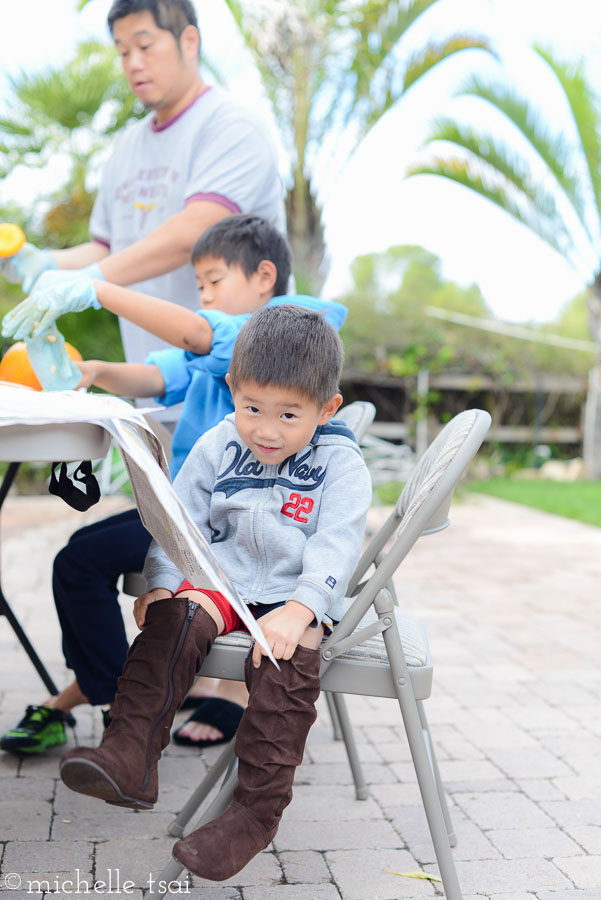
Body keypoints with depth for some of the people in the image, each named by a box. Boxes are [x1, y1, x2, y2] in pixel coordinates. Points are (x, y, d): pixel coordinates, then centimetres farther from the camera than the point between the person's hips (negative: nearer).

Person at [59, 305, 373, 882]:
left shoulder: (340, 464, -6)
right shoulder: (217, 447, 3)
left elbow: (334, 546, -15)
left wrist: (299, 609, -30)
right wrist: (161, 583, -8)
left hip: (296, 596, -3)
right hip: (222, 581, 3)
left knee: (285, 659, -30)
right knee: (172, 618, -26)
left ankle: (255, 812, -23)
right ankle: (129, 757, -32)